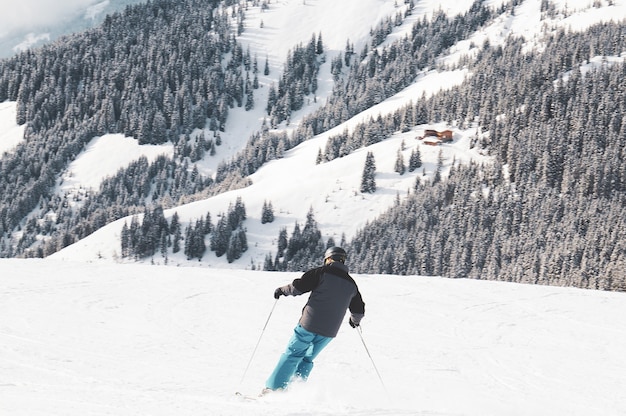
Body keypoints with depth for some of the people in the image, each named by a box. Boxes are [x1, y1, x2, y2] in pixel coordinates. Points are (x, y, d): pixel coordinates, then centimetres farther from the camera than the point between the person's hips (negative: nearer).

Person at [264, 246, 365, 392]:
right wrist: (355, 320, 42)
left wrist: (282, 290, 7)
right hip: (329, 331, 4)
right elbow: (359, 310, 20)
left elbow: (298, 286, -11)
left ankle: (274, 387, 1)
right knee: (307, 359, 18)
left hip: (309, 325, -4)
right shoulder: (351, 284, 11)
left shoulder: (322, 272, -4)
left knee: (292, 355, 5)